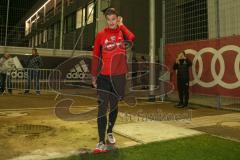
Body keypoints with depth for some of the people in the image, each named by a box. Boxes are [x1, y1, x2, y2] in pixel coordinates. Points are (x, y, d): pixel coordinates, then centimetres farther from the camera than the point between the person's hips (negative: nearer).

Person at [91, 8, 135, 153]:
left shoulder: (122, 32, 5)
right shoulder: (100, 35, 2)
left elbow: (132, 38, -19)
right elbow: (95, 56, 5)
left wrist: (121, 25, -5)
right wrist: (94, 75, 4)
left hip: (119, 76, 2)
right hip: (104, 76, -1)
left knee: (114, 106, 15)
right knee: (103, 108, -7)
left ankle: (110, 132, 36)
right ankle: (101, 142, -3)